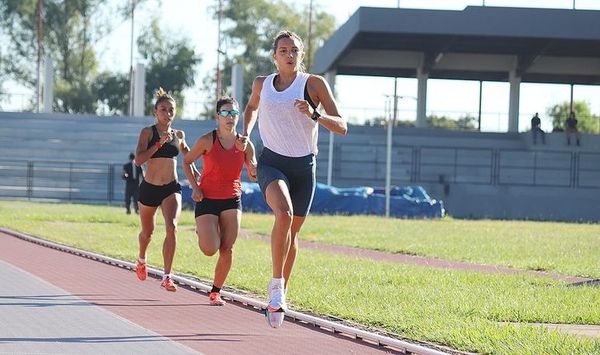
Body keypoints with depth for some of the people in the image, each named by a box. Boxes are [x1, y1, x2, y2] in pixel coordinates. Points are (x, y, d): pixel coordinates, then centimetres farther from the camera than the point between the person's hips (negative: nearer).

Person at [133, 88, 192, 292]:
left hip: (171, 188, 1)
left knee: (172, 227, -23)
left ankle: (167, 277, -25)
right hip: (149, 188, -1)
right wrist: (159, 143, -25)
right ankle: (141, 260, 51)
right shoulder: (148, 133, -6)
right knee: (147, 232, 17)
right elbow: (138, 160, -20)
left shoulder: (178, 135, 7)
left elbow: (187, 154, 29)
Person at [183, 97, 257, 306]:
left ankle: (215, 292, 8)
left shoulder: (245, 145, -2)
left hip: (232, 201, 2)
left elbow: (254, 176, -2)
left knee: (227, 250, -8)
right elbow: (187, 161, 5)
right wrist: (194, 187, -6)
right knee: (210, 250, -13)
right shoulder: (207, 141, -8)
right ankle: (202, 232, 24)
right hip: (207, 200, -2)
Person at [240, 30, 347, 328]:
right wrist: (246, 132, 14)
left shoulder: (314, 84, -1)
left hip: (303, 166, 1)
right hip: (271, 162, -1)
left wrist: (314, 115, -22)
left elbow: (341, 127, -5)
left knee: (292, 231, 11)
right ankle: (276, 284, -23)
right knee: (283, 214, -30)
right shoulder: (262, 84, 7)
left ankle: (281, 293, 31)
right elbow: (252, 107, 31)